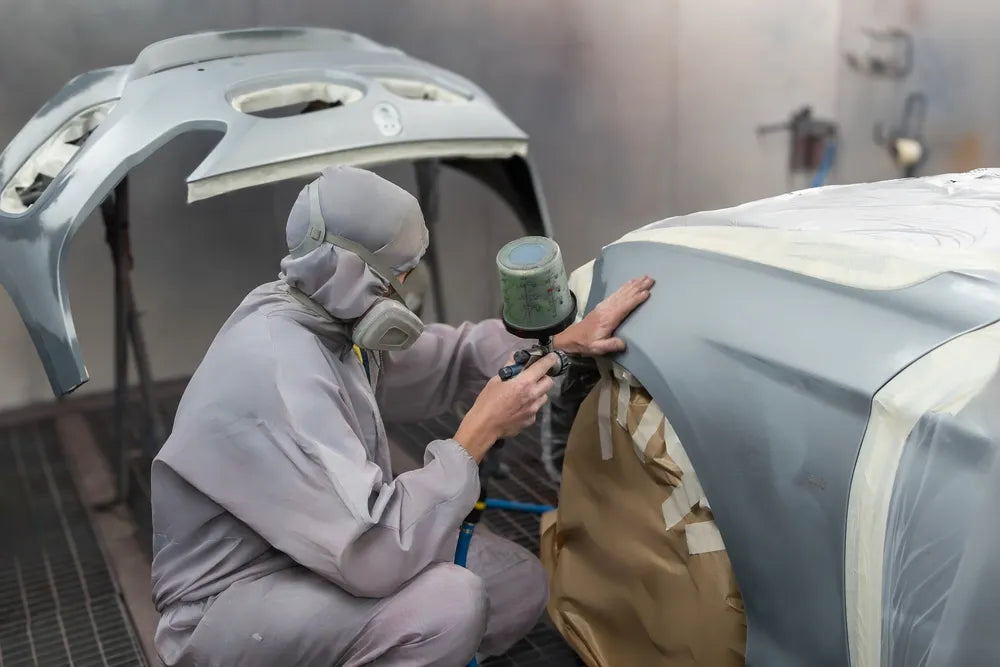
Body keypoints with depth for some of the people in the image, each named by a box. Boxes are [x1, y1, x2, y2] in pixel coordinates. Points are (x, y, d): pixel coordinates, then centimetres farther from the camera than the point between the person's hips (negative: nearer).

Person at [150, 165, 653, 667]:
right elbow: (376, 555, -35)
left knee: (521, 586, 6)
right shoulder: (277, 369, -31)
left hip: (317, 552, 9)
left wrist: (560, 340, 0)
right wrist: (479, 434, -25)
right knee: (448, 600, -32)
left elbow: (441, 358, 13)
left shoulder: (332, 319, -4)